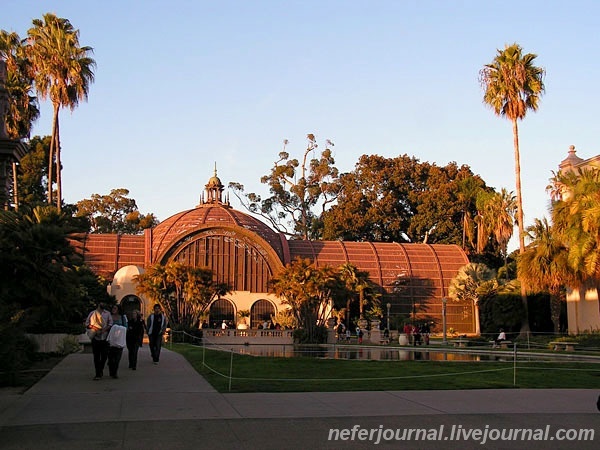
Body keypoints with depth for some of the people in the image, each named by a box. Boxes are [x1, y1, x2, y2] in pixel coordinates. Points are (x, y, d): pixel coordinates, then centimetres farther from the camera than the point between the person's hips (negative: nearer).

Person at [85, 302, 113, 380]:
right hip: (95, 337, -1)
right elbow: (87, 323, 8)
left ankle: (101, 369, 25)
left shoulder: (107, 313, 11)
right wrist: (92, 327, -12)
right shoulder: (92, 313, 9)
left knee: (104, 355, 1)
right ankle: (98, 374, 2)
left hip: (105, 337, 1)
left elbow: (111, 324, 5)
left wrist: (105, 329, -13)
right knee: (96, 356, -2)